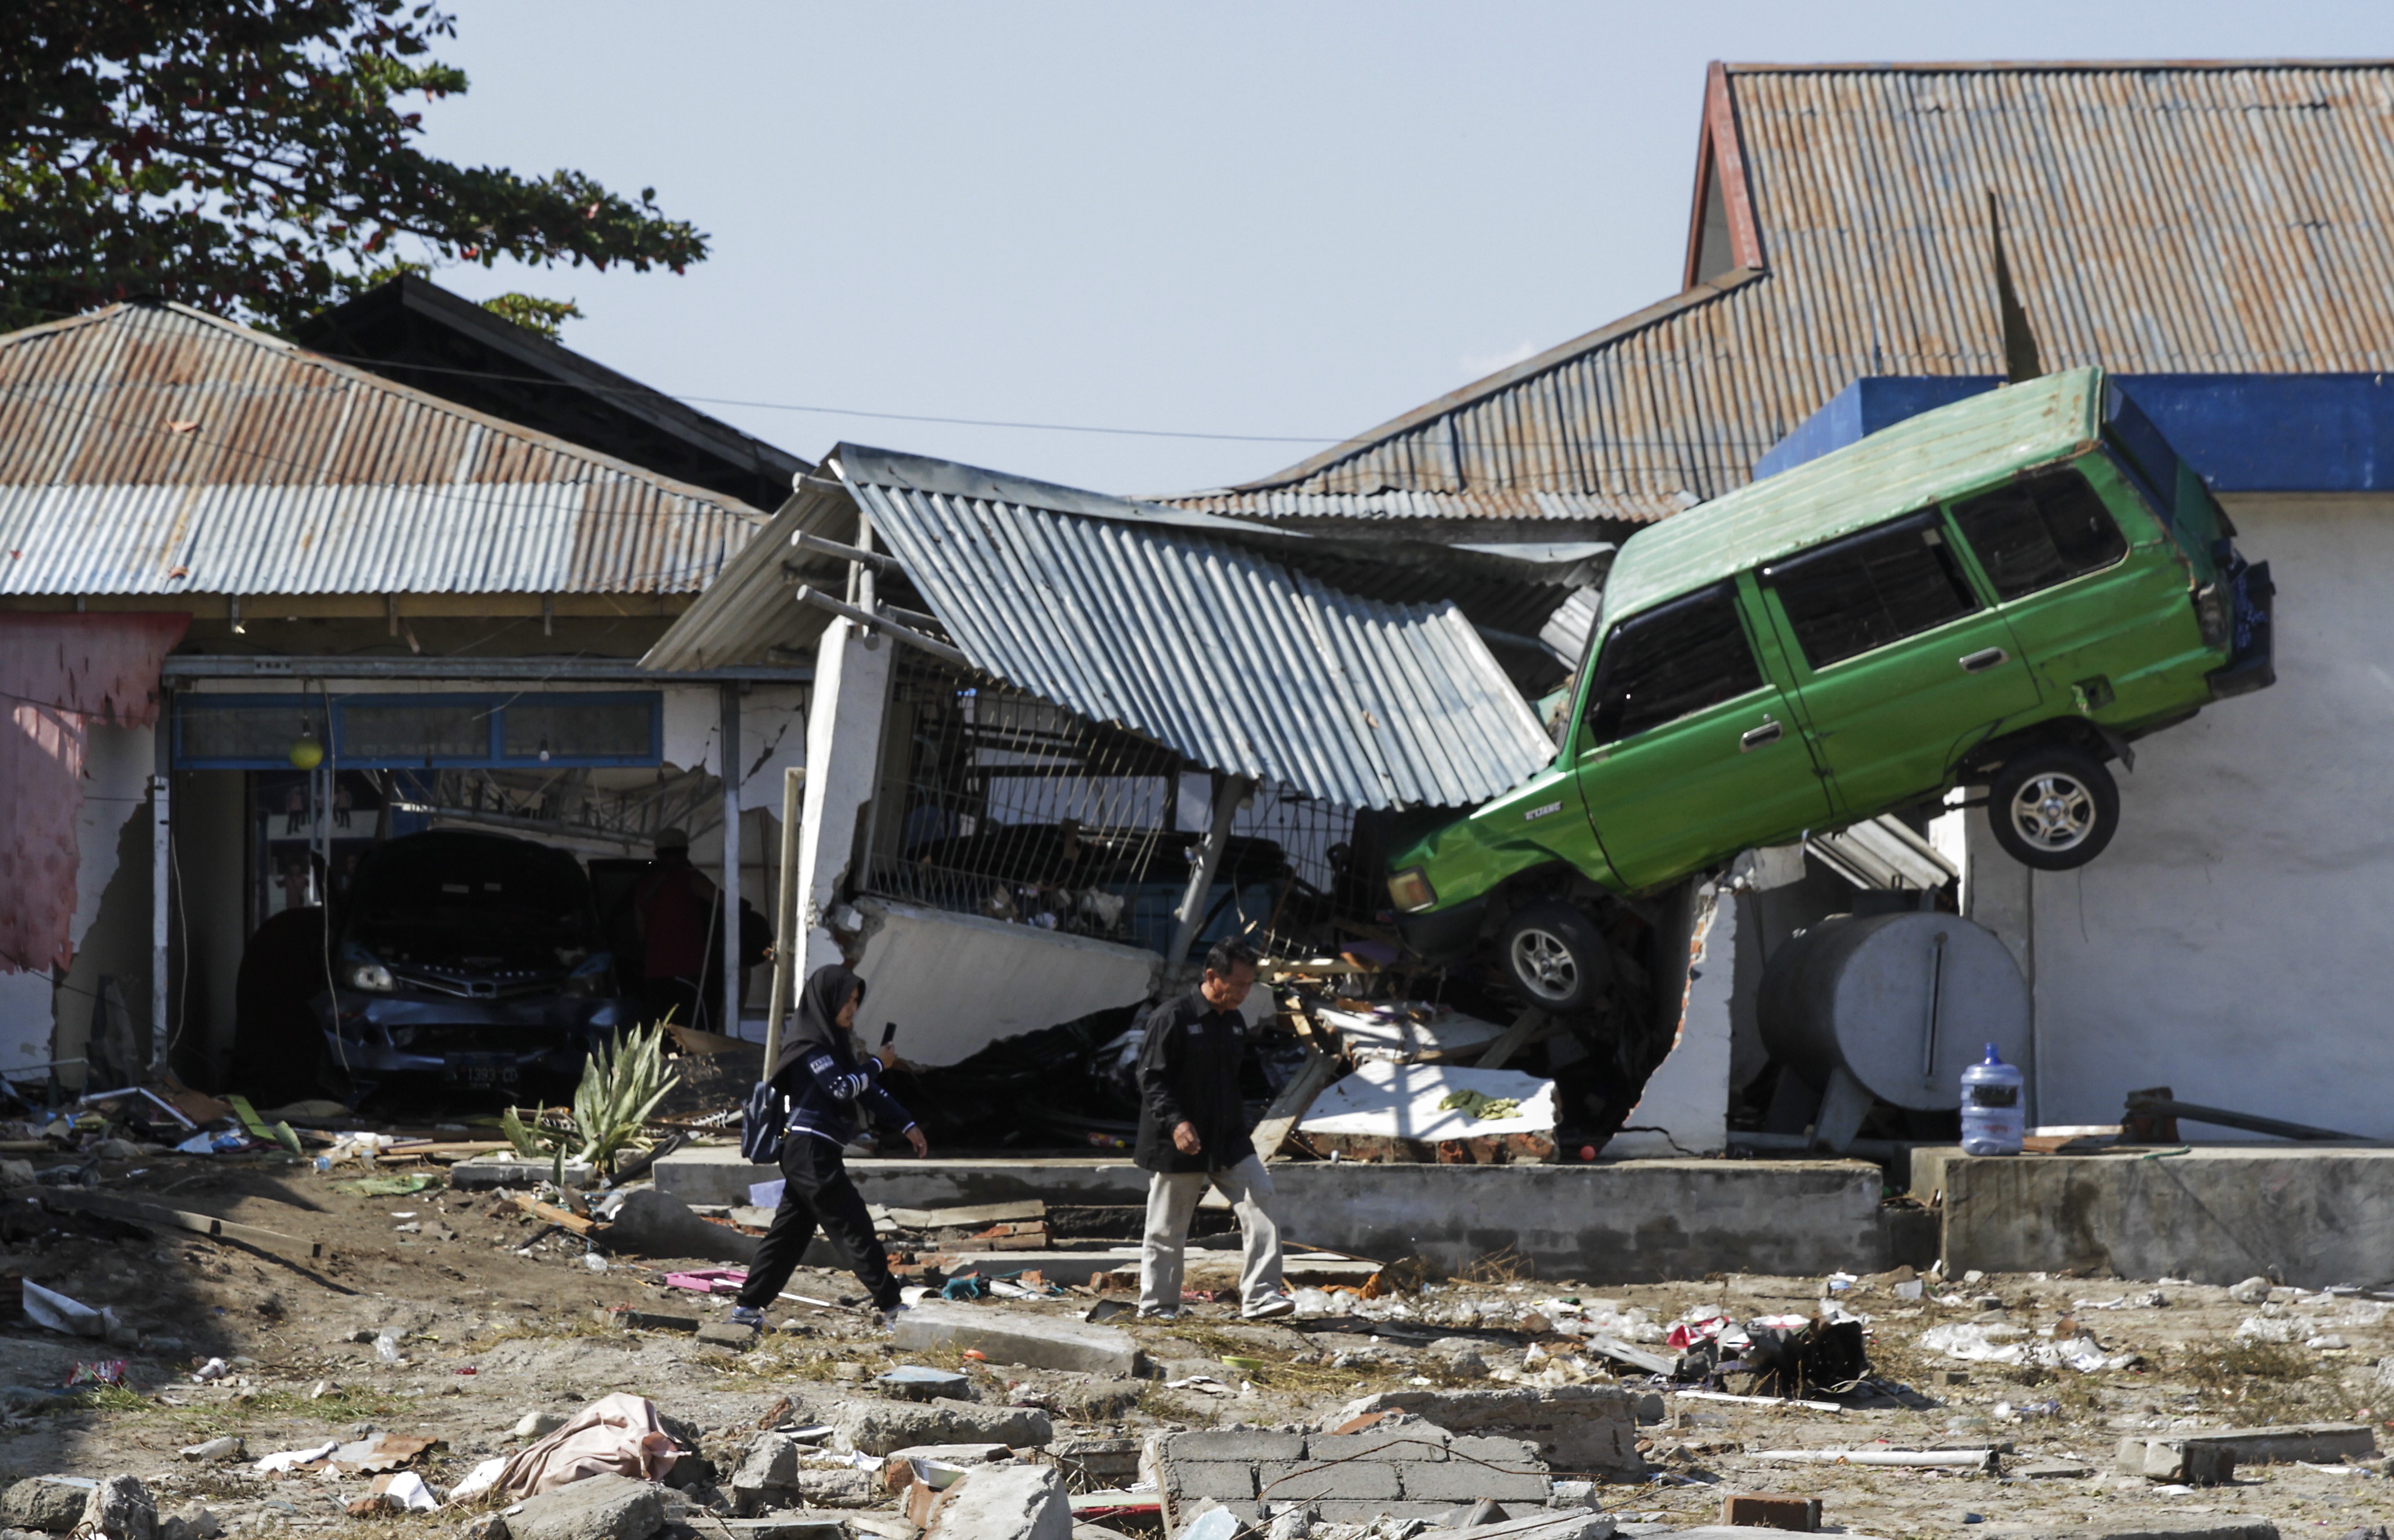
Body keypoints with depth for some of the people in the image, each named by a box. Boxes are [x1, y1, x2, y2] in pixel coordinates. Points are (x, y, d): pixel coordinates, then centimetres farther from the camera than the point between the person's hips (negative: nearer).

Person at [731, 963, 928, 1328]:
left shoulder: (834, 1042, 18)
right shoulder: (810, 1045, -11)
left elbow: (867, 1091, 18)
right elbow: (842, 1088, -20)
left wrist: (906, 1126, 13)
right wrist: (877, 1063, -7)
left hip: (816, 1153, 10)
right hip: (811, 1151, -10)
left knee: (790, 1230, 10)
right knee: (853, 1226, -5)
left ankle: (749, 1307, 10)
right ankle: (889, 1304, -2)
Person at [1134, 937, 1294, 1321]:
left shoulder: (1234, 1023, 12)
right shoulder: (1172, 1018, -12)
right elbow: (1151, 1078, -15)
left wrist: (1242, 1128, 21)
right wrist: (1175, 1121, -27)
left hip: (1230, 1144, 6)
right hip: (1177, 1145, -6)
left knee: (1260, 1203, -10)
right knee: (1167, 1228, 4)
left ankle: (1260, 1297, -11)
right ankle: (1156, 1305, 17)